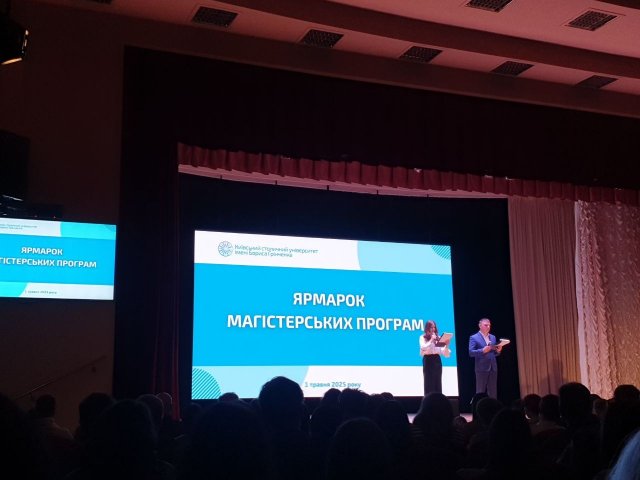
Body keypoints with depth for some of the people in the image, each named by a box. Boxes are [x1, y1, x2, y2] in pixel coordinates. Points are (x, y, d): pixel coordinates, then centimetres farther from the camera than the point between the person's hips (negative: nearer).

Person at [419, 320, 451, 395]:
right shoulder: (423, 338, 2)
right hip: (428, 361, -3)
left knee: (438, 383, 4)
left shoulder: (438, 338, 8)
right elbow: (423, 348, -18)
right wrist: (431, 340, -15)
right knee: (429, 383, -3)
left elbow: (445, 353, 4)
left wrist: (446, 345, -14)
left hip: (437, 361, 3)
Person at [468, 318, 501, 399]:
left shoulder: (493, 337, 16)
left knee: (493, 393, 6)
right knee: (480, 393, -1)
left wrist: (498, 351, -4)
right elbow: (471, 353, -10)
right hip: (482, 368, -6)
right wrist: (483, 351, -22)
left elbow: (494, 353, 19)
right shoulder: (474, 338, -2)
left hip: (493, 368, 6)